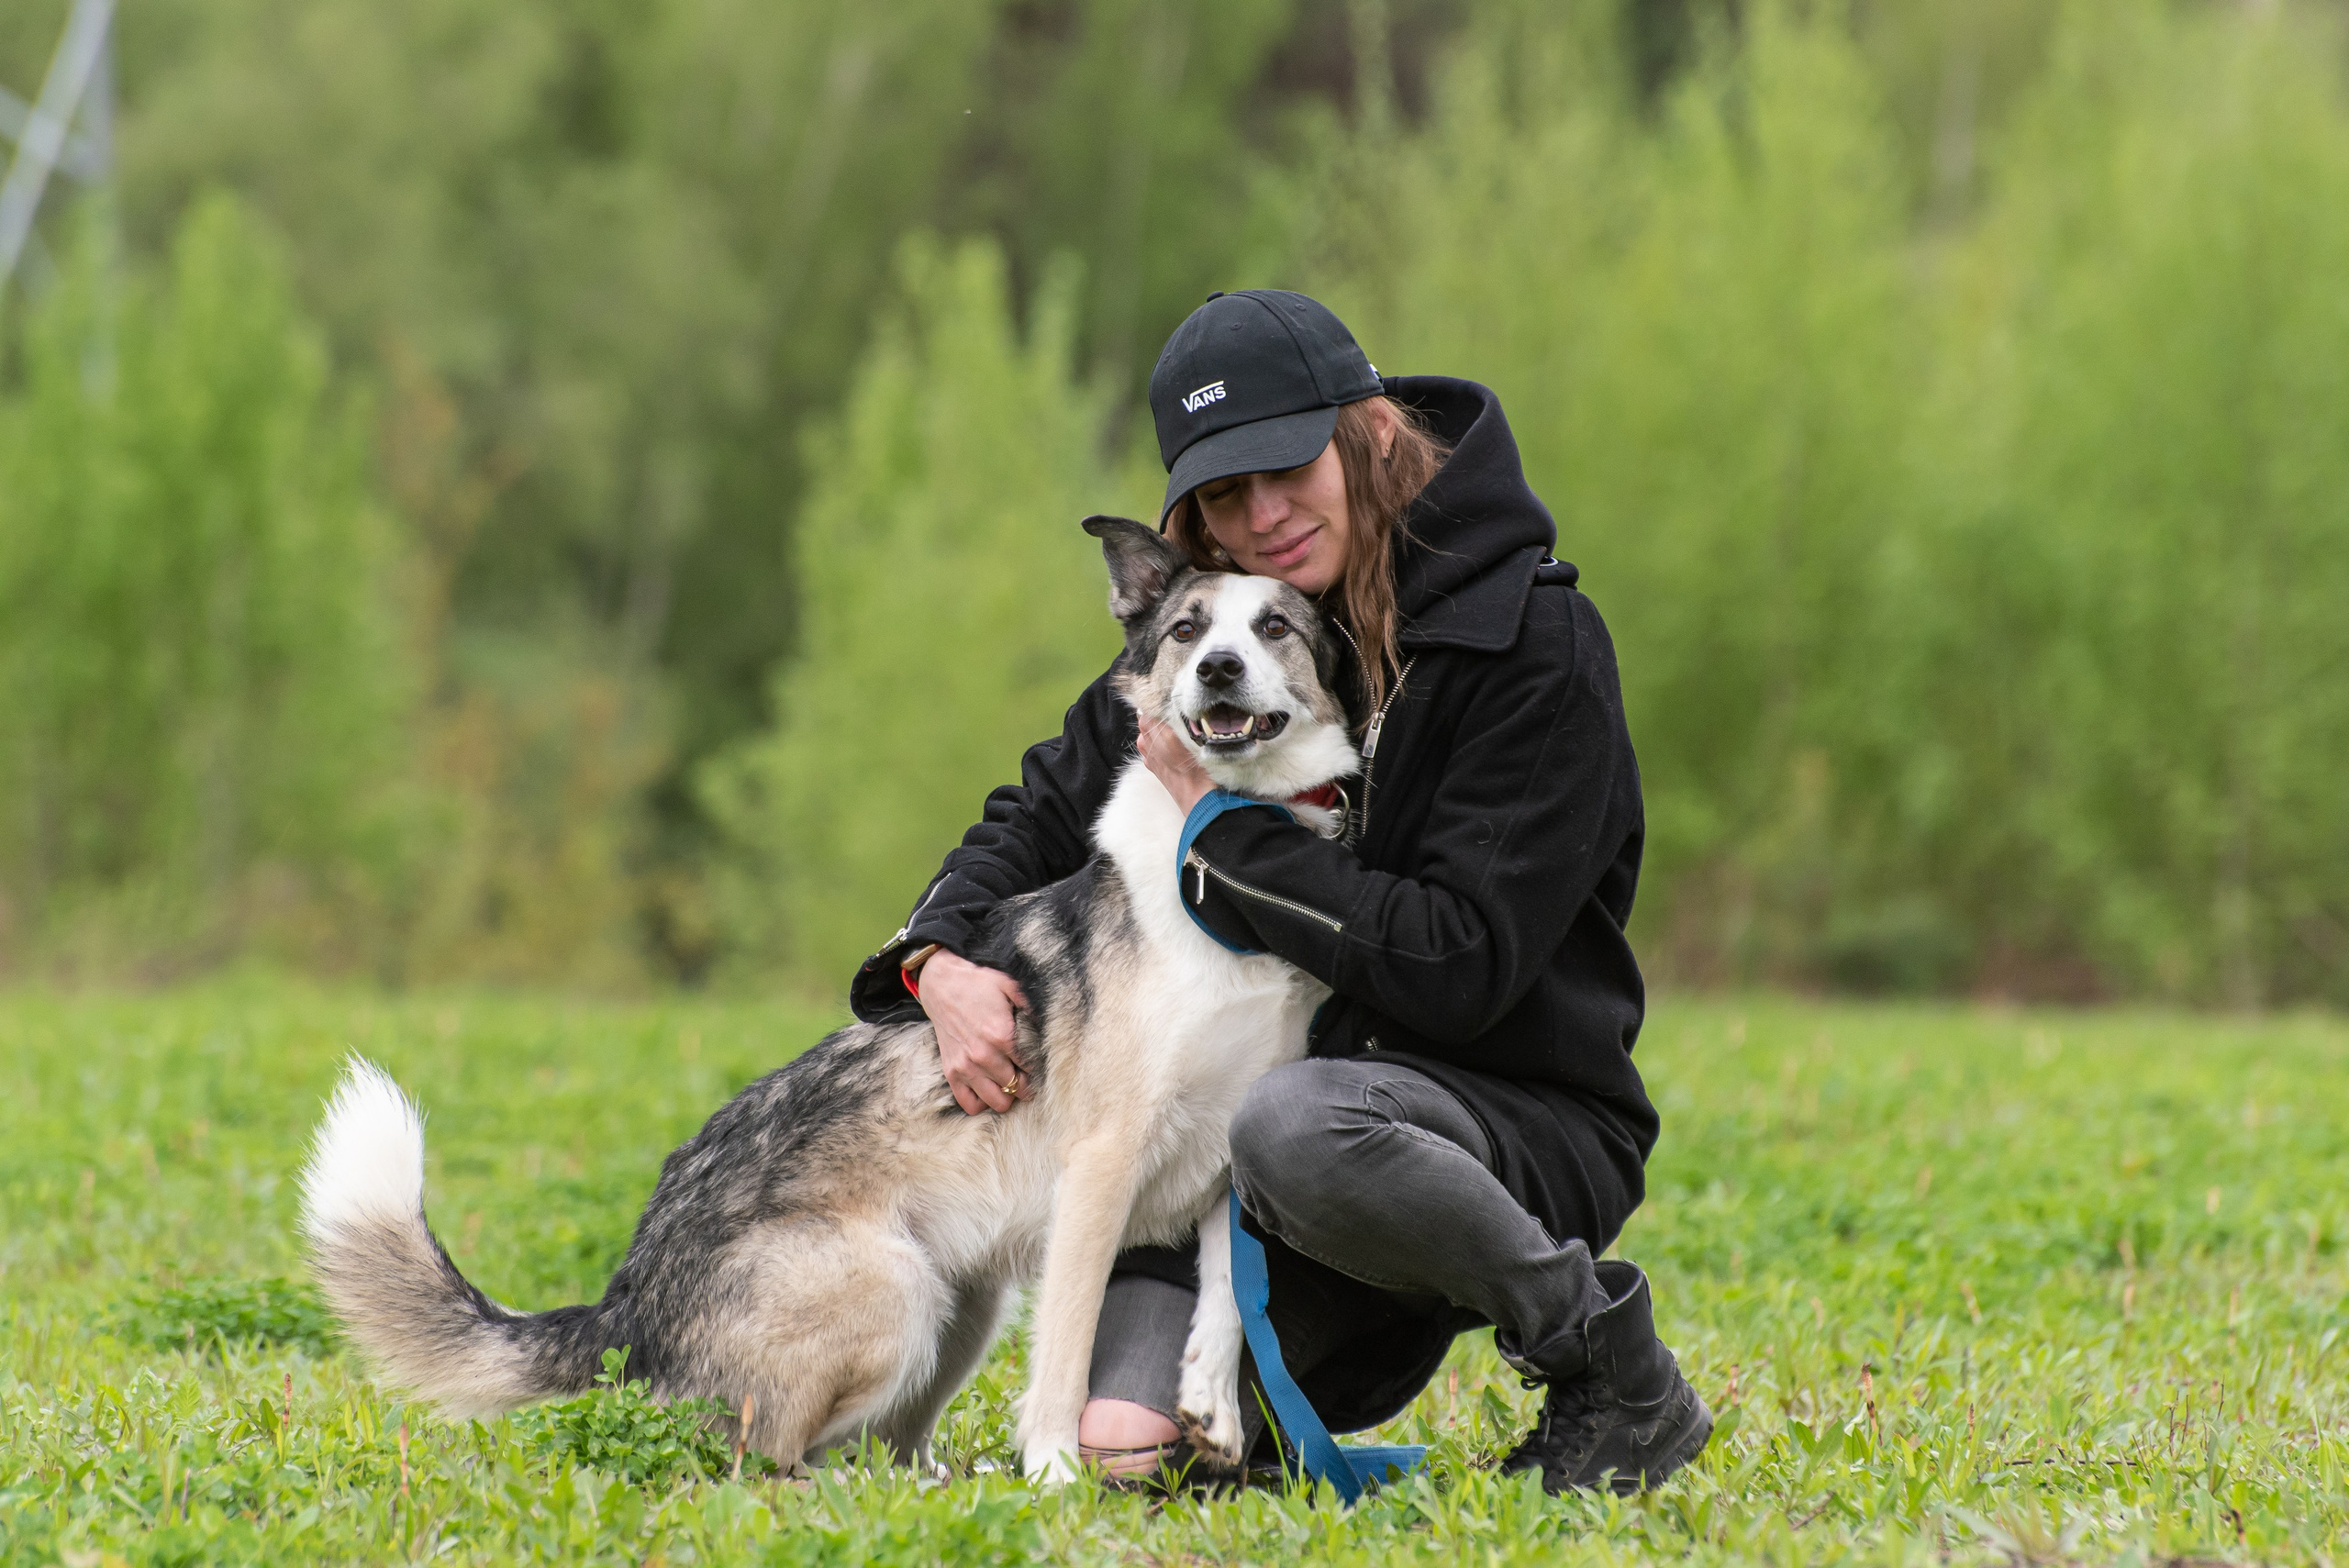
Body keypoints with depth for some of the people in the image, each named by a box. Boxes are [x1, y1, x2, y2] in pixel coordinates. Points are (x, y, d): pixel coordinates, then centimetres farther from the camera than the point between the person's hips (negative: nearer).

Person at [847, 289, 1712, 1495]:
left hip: (1528, 1116, -5)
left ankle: (1616, 1379, -17)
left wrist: (1225, 825, -18)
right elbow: (1039, 817, 15)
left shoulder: (1534, 646, -14)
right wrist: (940, 958, -7)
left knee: (1297, 1127, -39)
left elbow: (1458, 967, -21)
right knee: (1116, 1451, -18)